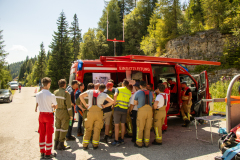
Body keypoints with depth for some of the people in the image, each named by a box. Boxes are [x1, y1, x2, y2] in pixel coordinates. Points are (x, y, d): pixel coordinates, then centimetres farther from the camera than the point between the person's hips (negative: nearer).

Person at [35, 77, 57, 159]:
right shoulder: (51, 95, -18)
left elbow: (37, 104, 11)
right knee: (49, 134, 7)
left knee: (41, 134, 14)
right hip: (49, 115, -5)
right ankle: (48, 153, 16)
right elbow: (56, 106, -7)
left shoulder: (38, 94, -3)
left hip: (41, 115, 5)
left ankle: (42, 152, 25)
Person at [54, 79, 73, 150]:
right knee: (64, 128, 4)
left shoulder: (55, 92, 3)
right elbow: (68, 105, -16)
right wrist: (71, 115, -9)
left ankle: (56, 144, 22)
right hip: (64, 112, -6)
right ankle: (61, 145, 9)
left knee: (58, 128, 15)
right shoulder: (66, 93, -16)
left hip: (57, 111, 6)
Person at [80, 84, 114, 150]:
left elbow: (81, 96, 1)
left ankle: (85, 145, 11)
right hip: (99, 112, -1)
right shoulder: (104, 95, 2)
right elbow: (112, 101, -6)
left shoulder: (90, 91, 7)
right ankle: (95, 145, 13)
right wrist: (105, 106, 5)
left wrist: (85, 104, 7)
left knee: (88, 129, 11)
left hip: (90, 112, 2)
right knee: (97, 129, 9)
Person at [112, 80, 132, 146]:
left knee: (116, 125, 0)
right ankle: (122, 139, 21)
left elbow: (115, 95, -21)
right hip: (125, 109, 4)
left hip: (118, 108, -4)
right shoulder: (129, 92, 9)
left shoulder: (118, 89, -3)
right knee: (123, 124, 13)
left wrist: (114, 103, -11)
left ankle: (116, 141, 3)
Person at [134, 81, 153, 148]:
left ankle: (139, 143, 14)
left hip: (141, 111, -4)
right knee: (147, 128, 12)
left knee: (140, 128, 6)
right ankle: (146, 143, 18)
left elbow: (135, 103, 5)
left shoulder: (138, 93, -5)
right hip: (149, 110, 4)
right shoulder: (150, 93, 8)